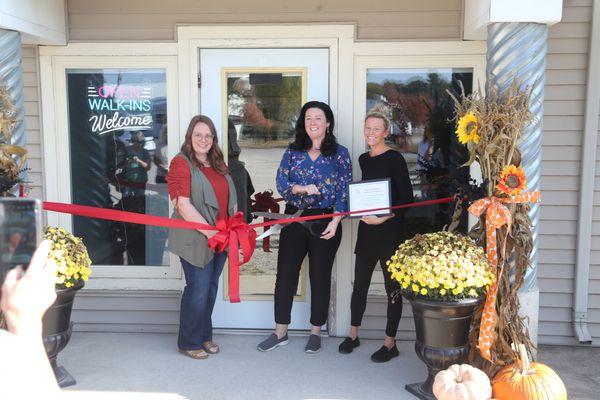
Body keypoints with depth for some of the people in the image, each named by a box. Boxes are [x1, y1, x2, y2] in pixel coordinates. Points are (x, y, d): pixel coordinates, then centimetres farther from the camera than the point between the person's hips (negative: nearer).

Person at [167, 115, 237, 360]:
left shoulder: (218, 164, 14)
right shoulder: (181, 163, -9)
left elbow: (231, 198, 21)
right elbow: (182, 204, -18)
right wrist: (209, 232, -20)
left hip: (220, 238, 7)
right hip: (196, 239, -7)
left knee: (211, 288, 15)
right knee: (198, 290, -2)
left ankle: (204, 336, 31)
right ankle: (189, 343, 16)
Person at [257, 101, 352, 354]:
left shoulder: (339, 153, 0)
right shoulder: (293, 151, 7)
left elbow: (344, 191, -4)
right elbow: (281, 184, 1)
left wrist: (335, 222, -15)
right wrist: (302, 188, -18)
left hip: (325, 222, -2)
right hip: (294, 219, 2)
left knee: (320, 276, 7)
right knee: (285, 274, 4)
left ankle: (315, 333, 22)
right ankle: (280, 332, 18)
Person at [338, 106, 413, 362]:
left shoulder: (394, 159, -9)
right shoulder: (363, 159, 11)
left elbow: (407, 197, -13)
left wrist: (384, 217, -19)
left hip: (390, 229, -6)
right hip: (366, 228, 6)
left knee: (392, 286, 4)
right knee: (360, 283, 13)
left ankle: (390, 343, 15)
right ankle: (353, 335, 27)